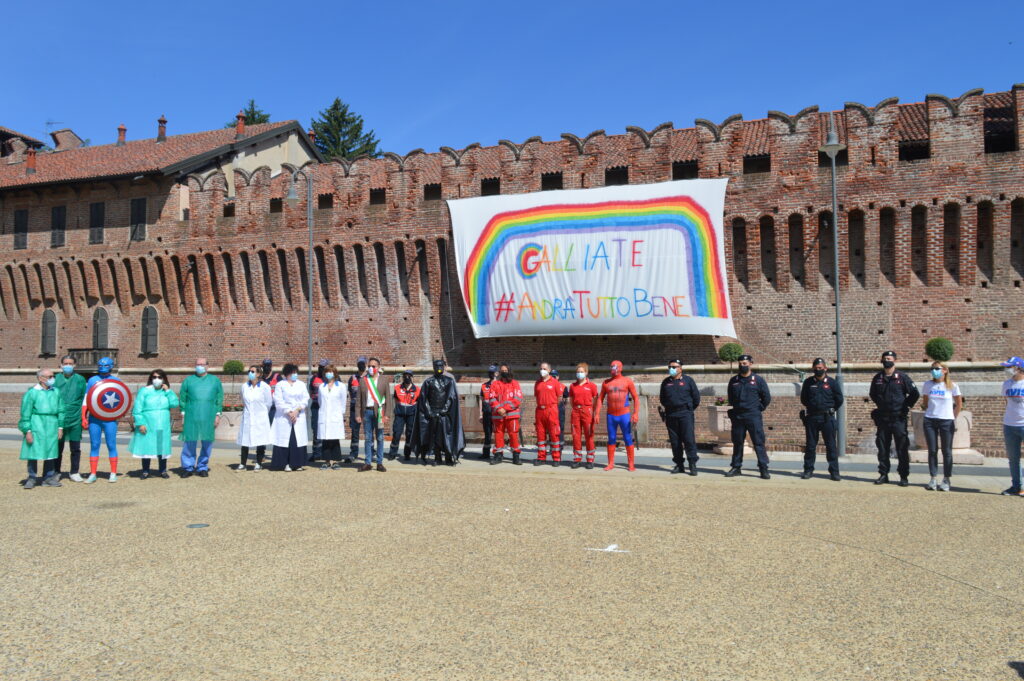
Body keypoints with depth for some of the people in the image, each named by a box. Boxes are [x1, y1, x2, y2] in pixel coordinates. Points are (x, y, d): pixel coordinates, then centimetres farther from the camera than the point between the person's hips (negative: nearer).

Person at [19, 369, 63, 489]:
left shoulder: (55, 392, 10)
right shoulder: (32, 392, -4)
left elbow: (60, 411, 15)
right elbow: (25, 413, -4)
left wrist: (60, 427, 11)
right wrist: (27, 430, -9)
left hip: (51, 426, 4)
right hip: (36, 426, -4)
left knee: (50, 452, 8)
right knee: (33, 452, -2)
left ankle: (48, 478, 17)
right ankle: (31, 478, 10)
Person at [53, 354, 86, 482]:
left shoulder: (80, 379, 5)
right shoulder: (56, 379, 4)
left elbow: (84, 399, 6)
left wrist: (83, 416, -1)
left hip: (75, 419, 0)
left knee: (75, 448, 5)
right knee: (57, 447, 8)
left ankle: (74, 473, 15)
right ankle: (56, 472, 20)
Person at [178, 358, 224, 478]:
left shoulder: (215, 380, 11)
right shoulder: (188, 380, 10)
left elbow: (220, 399, 9)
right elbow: (182, 399, 9)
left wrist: (218, 414, 2)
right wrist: (183, 414, 1)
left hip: (208, 418, 1)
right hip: (191, 417, -1)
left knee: (207, 443, 4)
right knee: (190, 442, -2)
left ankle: (202, 467, 14)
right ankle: (188, 467, 8)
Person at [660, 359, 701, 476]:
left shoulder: (688, 380, 2)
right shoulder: (666, 382, 12)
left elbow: (696, 396, 7)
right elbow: (662, 398, 23)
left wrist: (689, 408, 11)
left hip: (685, 414, -4)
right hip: (671, 415, 4)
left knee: (689, 439, -10)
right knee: (674, 441, 6)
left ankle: (692, 465, -7)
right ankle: (679, 465, 14)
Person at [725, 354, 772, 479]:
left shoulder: (758, 380, 0)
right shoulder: (733, 381, 9)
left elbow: (767, 397, 6)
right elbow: (731, 398, 23)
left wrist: (759, 408, 4)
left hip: (753, 417, -3)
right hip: (737, 416, 4)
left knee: (759, 442, -6)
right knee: (737, 443, 8)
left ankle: (764, 468, -3)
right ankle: (736, 467, 16)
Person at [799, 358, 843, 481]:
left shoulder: (831, 382, 1)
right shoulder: (808, 382, 5)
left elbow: (839, 399, 6)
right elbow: (803, 399, 15)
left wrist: (830, 410, 8)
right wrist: (811, 407, 11)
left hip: (827, 418, -2)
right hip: (811, 417, 2)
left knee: (831, 445, -1)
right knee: (810, 445, 6)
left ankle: (834, 471, 4)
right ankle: (808, 470, 12)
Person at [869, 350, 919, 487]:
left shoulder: (902, 377, -3)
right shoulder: (877, 378, 8)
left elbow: (915, 393, 2)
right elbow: (872, 394, 25)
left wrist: (906, 406, 1)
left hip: (899, 418, -4)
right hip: (882, 418, 4)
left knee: (902, 449, -2)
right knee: (882, 448, 7)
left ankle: (904, 476, 4)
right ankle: (883, 474, 15)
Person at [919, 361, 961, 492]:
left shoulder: (952, 386, -3)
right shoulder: (927, 385, 4)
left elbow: (959, 404, 6)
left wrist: (953, 417, 4)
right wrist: (929, 411, 8)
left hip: (946, 421, -2)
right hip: (930, 420, 2)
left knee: (946, 451, 4)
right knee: (932, 450, 4)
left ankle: (946, 480, 11)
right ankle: (933, 479, 11)